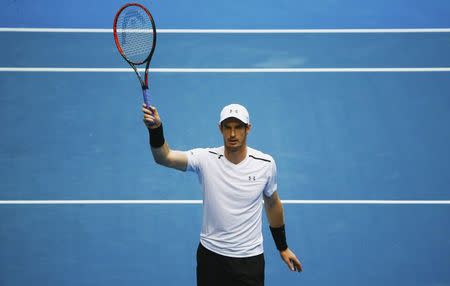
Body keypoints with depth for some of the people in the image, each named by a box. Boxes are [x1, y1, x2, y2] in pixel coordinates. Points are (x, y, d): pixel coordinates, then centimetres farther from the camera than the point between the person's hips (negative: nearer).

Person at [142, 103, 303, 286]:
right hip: (211, 255, 0)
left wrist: (283, 248, 14)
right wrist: (155, 129, -46)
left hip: (250, 258, 0)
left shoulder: (266, 164, -8)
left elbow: (272, 204, 7)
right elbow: (164, 157, -27)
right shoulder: (205, 158, -12)